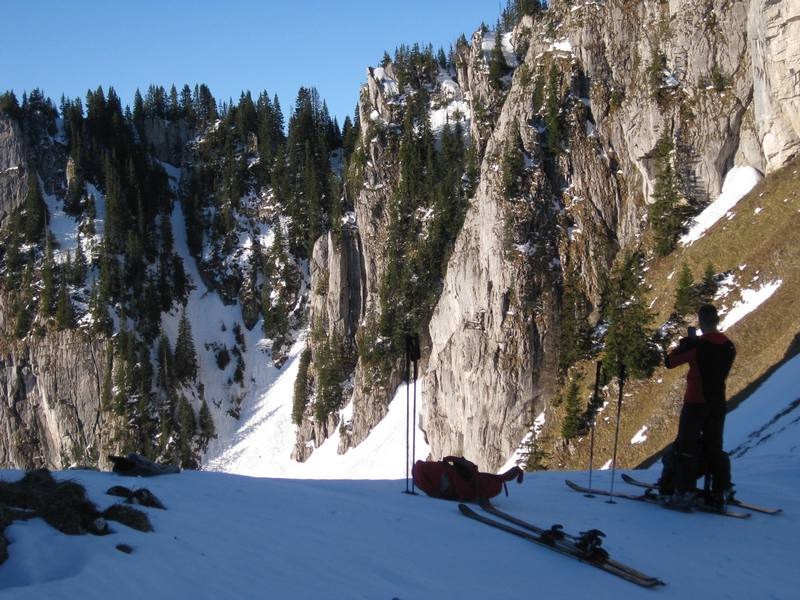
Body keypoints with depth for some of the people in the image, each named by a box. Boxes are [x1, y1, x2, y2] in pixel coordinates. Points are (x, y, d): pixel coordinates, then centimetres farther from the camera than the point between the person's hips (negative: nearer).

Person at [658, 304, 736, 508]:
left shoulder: (697, 345, -16)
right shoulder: (729, 346, 2)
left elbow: (669, 362, -10)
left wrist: (684, 343, 5)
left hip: (695, 403, -6)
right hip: (718, 403, 6)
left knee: (686, 446, 1)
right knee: (714, 447, 14)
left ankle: (684, 492, -1)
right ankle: (721, 491, 13)